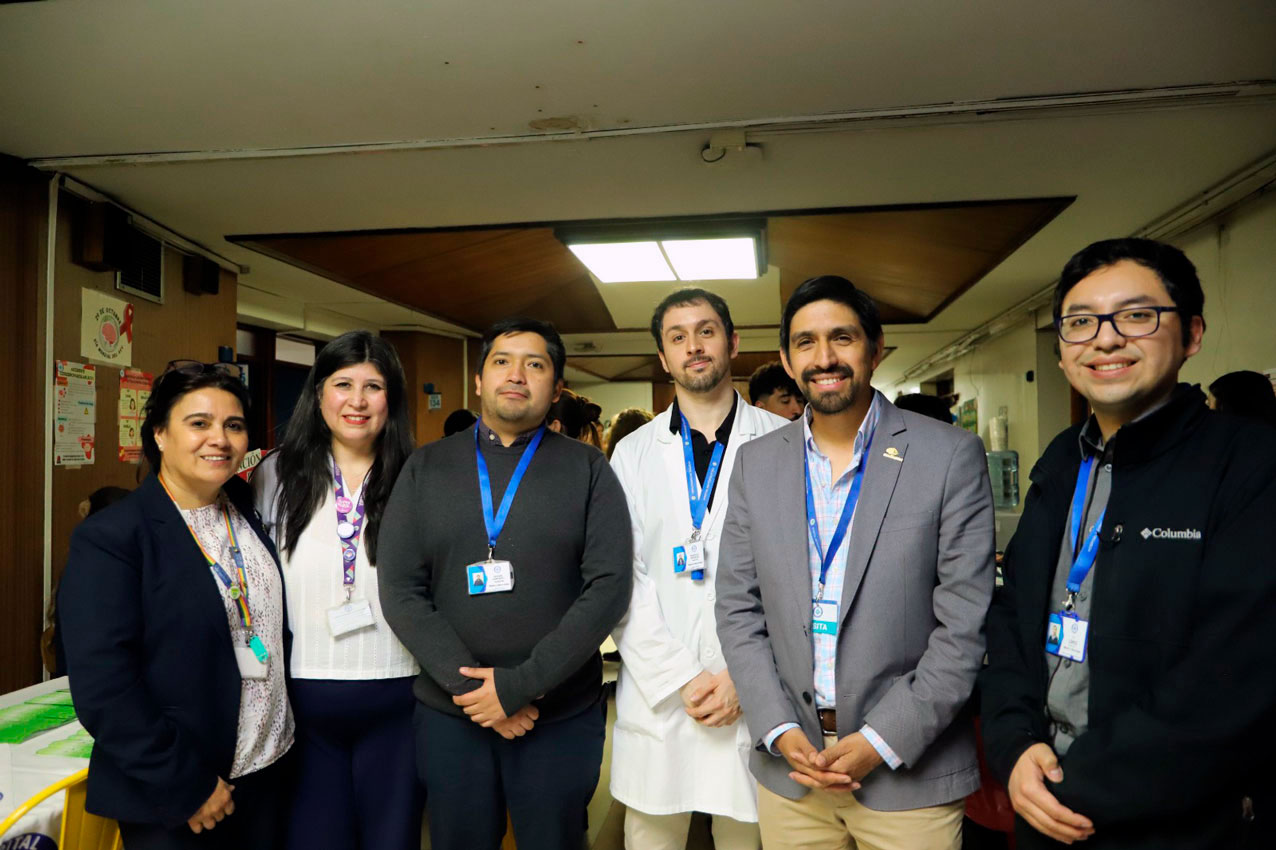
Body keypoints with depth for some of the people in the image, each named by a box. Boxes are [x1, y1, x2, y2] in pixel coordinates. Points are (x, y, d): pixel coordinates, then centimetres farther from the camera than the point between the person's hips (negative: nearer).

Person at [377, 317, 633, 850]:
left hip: (563, 718, -1)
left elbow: (608, 586, -10)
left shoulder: (588, 470, -1)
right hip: (449, 714, 1)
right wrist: (467, 681, -13)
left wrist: (519, 685, -16)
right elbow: (400, 591, -2)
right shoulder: (426, 468, 4)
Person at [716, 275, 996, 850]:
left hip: (911, 772, -2)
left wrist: (881, 742, -12)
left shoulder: (951, 456, -8)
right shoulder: (756, 462, 1)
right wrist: (779, 731, -6)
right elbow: (738, 609, 3)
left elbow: (965, 624, -9)